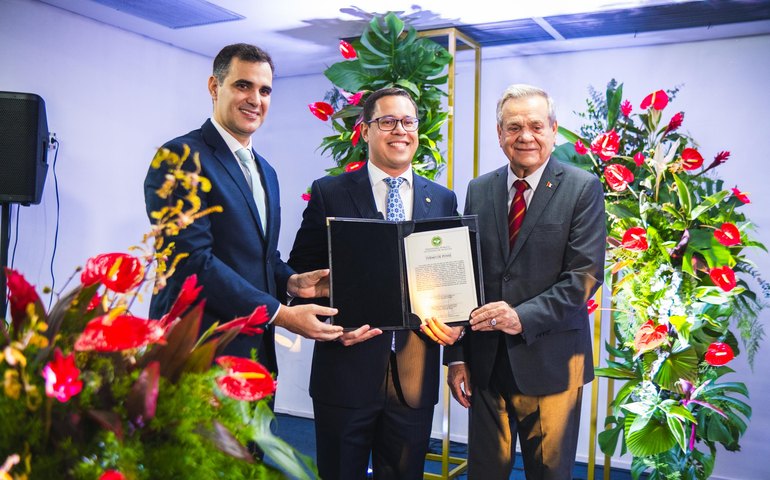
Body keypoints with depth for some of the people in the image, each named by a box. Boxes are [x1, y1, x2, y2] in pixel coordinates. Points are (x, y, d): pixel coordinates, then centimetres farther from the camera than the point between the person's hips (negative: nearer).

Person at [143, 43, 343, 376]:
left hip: (257, 351, 8)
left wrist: (291, 281, -2)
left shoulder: (266, 172, 16)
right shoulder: (181, 157, -11)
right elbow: (193, 261, -19)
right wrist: (280, 313, -20)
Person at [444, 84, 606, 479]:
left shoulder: (583, 189, -4)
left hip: (550, 361, -3)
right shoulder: (479, 191, 6)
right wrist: (456, 356, 3)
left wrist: (523, 317, -23)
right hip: (485, 361, 3)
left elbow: (585, 274, -11)